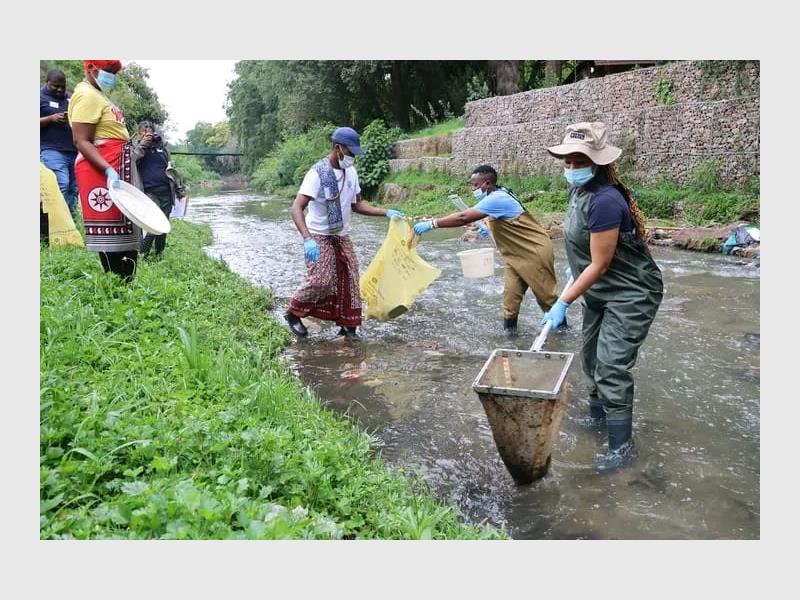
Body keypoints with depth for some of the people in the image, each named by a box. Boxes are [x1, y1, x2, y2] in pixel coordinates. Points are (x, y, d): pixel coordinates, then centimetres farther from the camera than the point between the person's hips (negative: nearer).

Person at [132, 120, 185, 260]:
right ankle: (142, 254, -12)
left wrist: (180, 188, 22)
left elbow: (172, 168, 24)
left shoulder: (161, 146, 17)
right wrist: (142, 145, -11)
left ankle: (159, 255, 18)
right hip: (149, 192, -4)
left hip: (166, 191, 4)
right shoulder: (135, 146, 8)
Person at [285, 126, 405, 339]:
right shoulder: (318, 173, -19)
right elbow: (297, 208, -26)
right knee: (322, 280, -14)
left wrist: (386, 213, 2)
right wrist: (307, 239, -39)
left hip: (342, 236, 7)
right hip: (319, 236, -7)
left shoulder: (351, 172, 3)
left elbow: (357, 204, 14)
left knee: (349, 279, 4)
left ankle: (348, 325, 16)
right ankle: (293, 313, 9)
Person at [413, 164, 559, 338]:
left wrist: (431, 224, -33)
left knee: (545, 292, 7)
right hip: (516, 254, 9)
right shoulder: (497, 197, 4)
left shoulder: (496, 199, -28)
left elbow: (463, 218, -35)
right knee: (510, 293, 4)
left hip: (535, 252, -9)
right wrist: (490, 230, 2)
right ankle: (509, 328, 12)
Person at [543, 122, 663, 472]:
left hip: (631, 295, -10)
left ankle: (622, 446, 3)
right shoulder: (579, 190, 0)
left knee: (611, 367, -9)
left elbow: (599, 265, -26)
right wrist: (574, 283, 23)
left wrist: (563, 304, -22)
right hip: (601, 293, 10)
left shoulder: (605, 200, -29)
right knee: (591, 357, 19)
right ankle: (599, 415, 40)